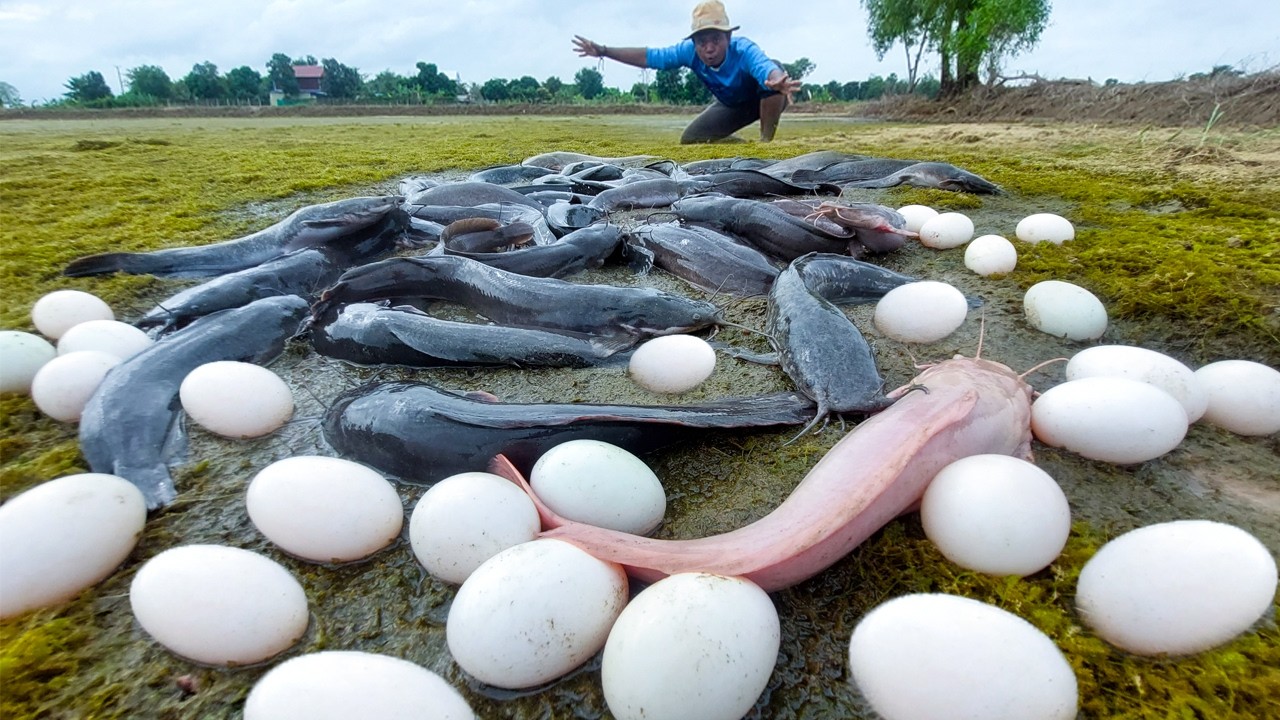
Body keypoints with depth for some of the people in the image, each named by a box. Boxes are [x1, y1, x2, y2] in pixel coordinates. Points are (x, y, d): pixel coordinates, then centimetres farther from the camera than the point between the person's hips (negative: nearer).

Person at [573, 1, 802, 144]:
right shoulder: (689, 50, -27)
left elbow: (768, 69, -62)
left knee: (771, 80, -40)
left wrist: (779, 81, -87)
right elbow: (650, 56, -19)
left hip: (768, 97, -5)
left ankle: (766, 141, -17)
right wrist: (604, 51, -23)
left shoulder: (744, 50, -41)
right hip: (732, 105, 5)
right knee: (690, 140, -3)